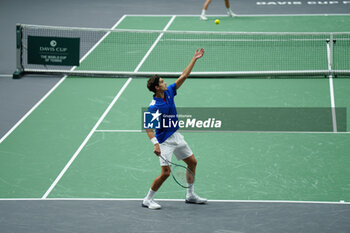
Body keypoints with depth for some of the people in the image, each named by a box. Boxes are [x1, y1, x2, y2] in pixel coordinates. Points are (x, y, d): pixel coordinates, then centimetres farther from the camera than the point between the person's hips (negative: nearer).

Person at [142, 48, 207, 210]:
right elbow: (148, 127, -23)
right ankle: (148, 200, 2)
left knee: (192, 162, 14)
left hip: (176, 135, 9)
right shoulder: (154, 107, -23)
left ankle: (190, 195, 27)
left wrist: (194, 59, 7)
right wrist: (155, 144, -34)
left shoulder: (169, 92, -1)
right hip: (164, 140, -9)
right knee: (165, 172, -13)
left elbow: (183, 76, 7)